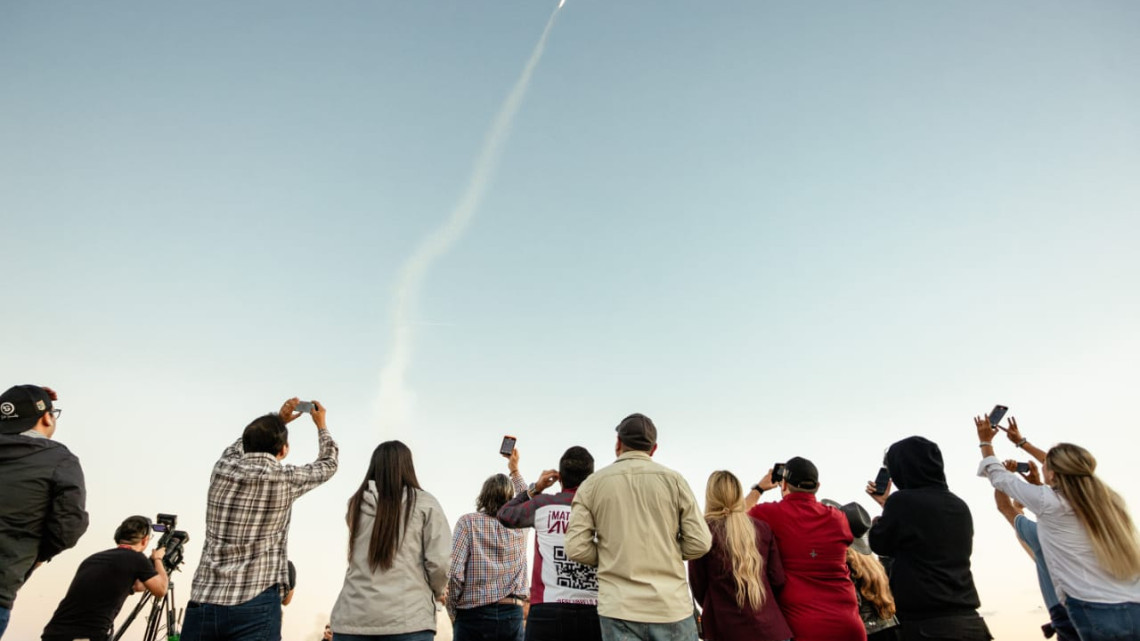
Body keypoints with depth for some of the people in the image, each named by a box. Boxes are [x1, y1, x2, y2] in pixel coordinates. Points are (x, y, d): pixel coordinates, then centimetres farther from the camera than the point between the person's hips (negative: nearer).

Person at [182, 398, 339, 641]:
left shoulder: (223, 467, 5)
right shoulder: (286, 478, -5)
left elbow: (240, 445, 31)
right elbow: (328, 464, 16)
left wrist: (278, 420, 35)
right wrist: (321, 424, 31)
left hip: (202, 602, 5)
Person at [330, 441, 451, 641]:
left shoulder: (356, 503, 10)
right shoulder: (424, 503, -1)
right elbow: (438, 561, -4)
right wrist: (437, 592, 14)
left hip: (354, 616, 4)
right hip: (407, 617, -3)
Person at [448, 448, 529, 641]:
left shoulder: (468, 522, -4)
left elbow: (454, 572, -12)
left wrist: (452, 612, 2)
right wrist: (514, 470, 39)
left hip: (473, 615, -2)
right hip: (512, 614, 3)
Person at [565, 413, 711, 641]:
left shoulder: (592, 483, 0)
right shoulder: (673, 479, 0)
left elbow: (576, 548, -5)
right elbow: (700, 543, -3)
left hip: (618, 609, 0)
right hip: (671, 606, 0)